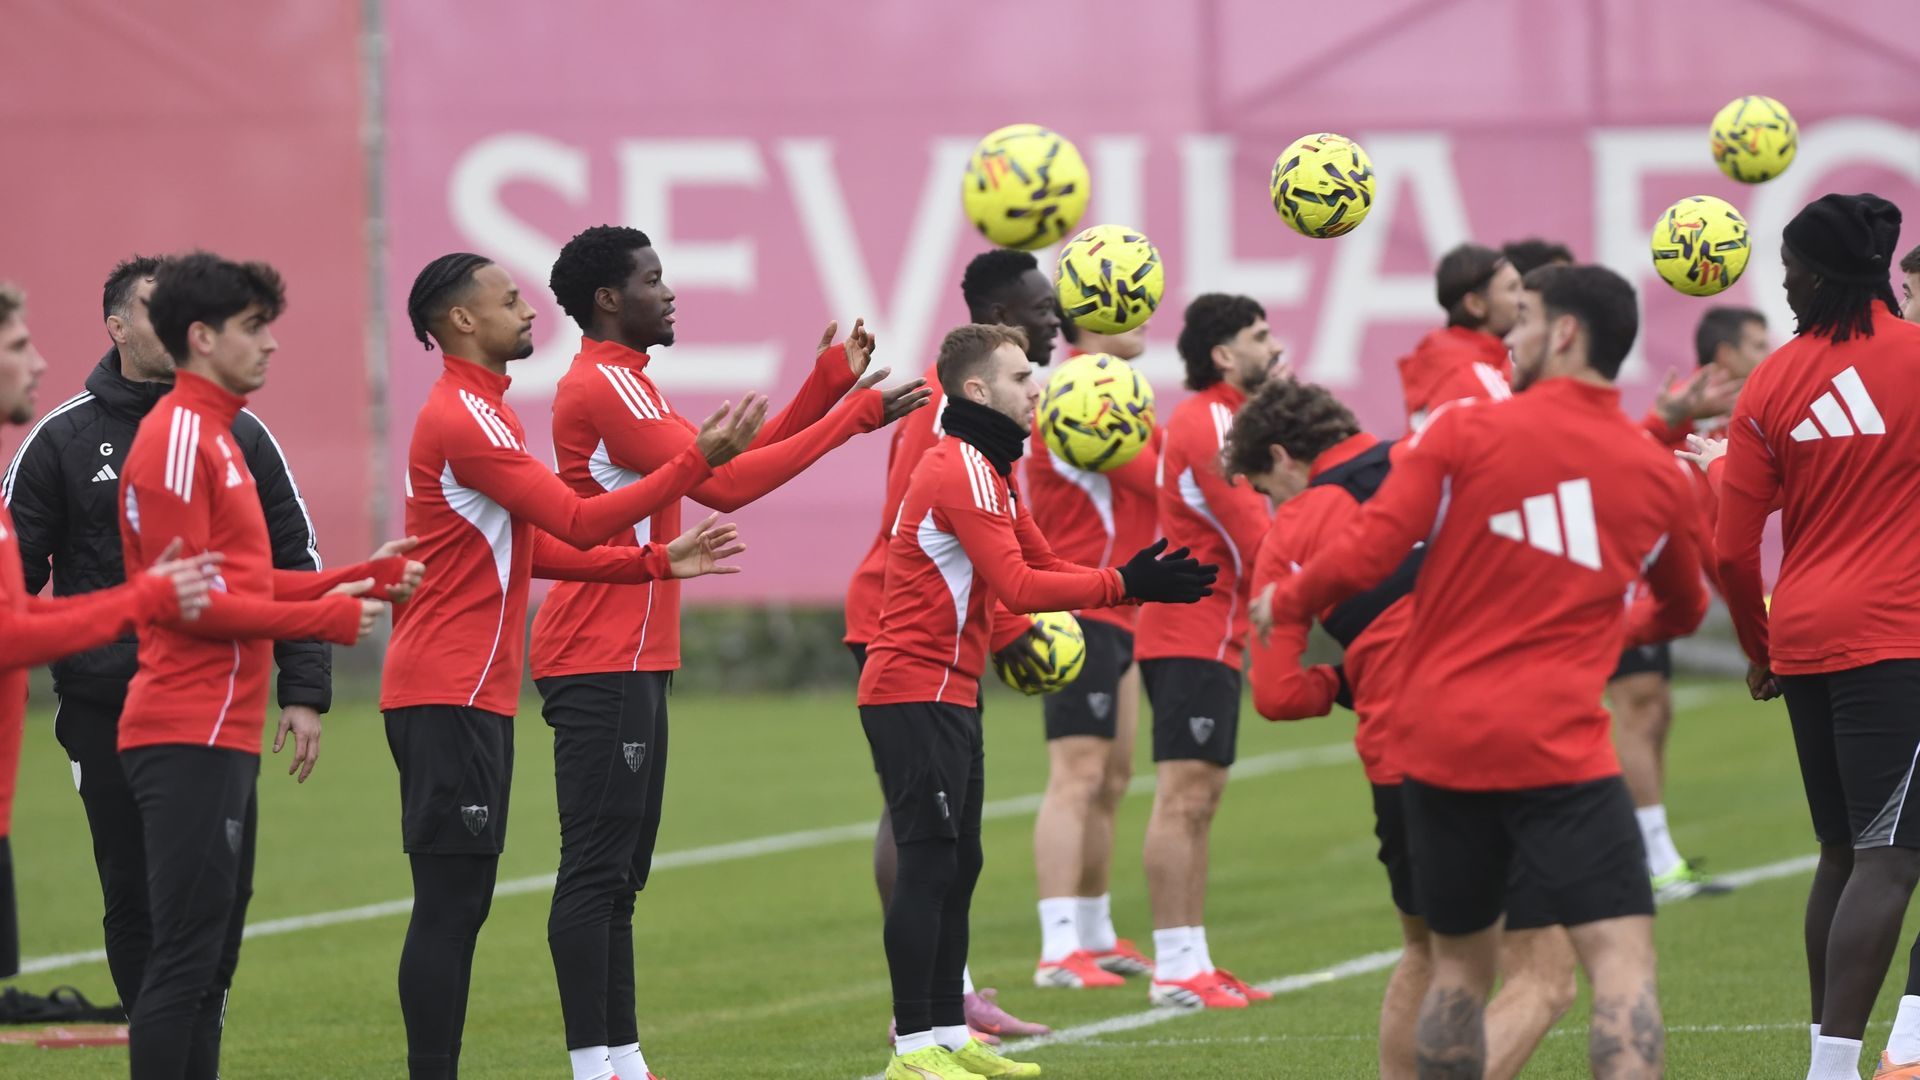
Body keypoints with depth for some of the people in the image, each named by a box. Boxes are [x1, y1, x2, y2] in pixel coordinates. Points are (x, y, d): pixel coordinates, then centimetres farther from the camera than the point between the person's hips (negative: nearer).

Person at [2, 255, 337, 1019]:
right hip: (106, 716, -1)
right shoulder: (64, 439, 2)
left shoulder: (239, 435, 6)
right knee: (133, 894, 2)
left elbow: (297, 566, 9)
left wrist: (304, 693, 2)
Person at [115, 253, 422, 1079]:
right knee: (186, 956, -11)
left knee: (208, 960, 11)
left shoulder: (216, 437, 19)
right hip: (190, 739, -10)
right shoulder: (176, 440, -12)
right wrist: (326, 617, -12)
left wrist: (365, 578, 12)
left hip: (223, 737, 10)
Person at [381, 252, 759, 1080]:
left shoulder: (481, 415, 19)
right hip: (448, 695, -11)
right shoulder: (464, 420, -14)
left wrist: (658, 562, 14)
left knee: (459, 903, 10)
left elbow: (535, 548, 21)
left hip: (472, 695, 11)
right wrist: (698, 460, -15)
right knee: (450, 902, -10)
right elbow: (578, 522, -17)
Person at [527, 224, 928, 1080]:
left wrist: (829, 384, 13)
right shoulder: (604, 387, -14)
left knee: (618, 872, 11)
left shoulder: (622, 385, 20)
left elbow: (727, 461, 21)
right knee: (596, 868, -11)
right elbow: (721, 482, -20)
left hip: (629, 663, 11)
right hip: (602, 664, -11)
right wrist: (853, 416, -16)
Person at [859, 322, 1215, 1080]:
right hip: (916, 695, -11)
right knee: (929, 864, -10)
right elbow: (1019, 588, -22)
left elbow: (1041, 565, 17)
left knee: (956, 866, 12)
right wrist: (1126, 587, -20)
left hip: (948, 697, 11)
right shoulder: (963, 472, -16)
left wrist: (1133, 581, 2)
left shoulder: (984, 471, 18)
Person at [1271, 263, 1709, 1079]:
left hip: (1439, 738, 1)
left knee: (1460, 965, 17)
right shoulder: (1658, 477, 7)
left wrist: (1286, 602, 13)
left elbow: (1366, 555, -7)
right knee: (1623, 963, -7)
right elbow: (1683, 610, 25)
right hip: (1560, 751, -1)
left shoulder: (1463, 431, -1)